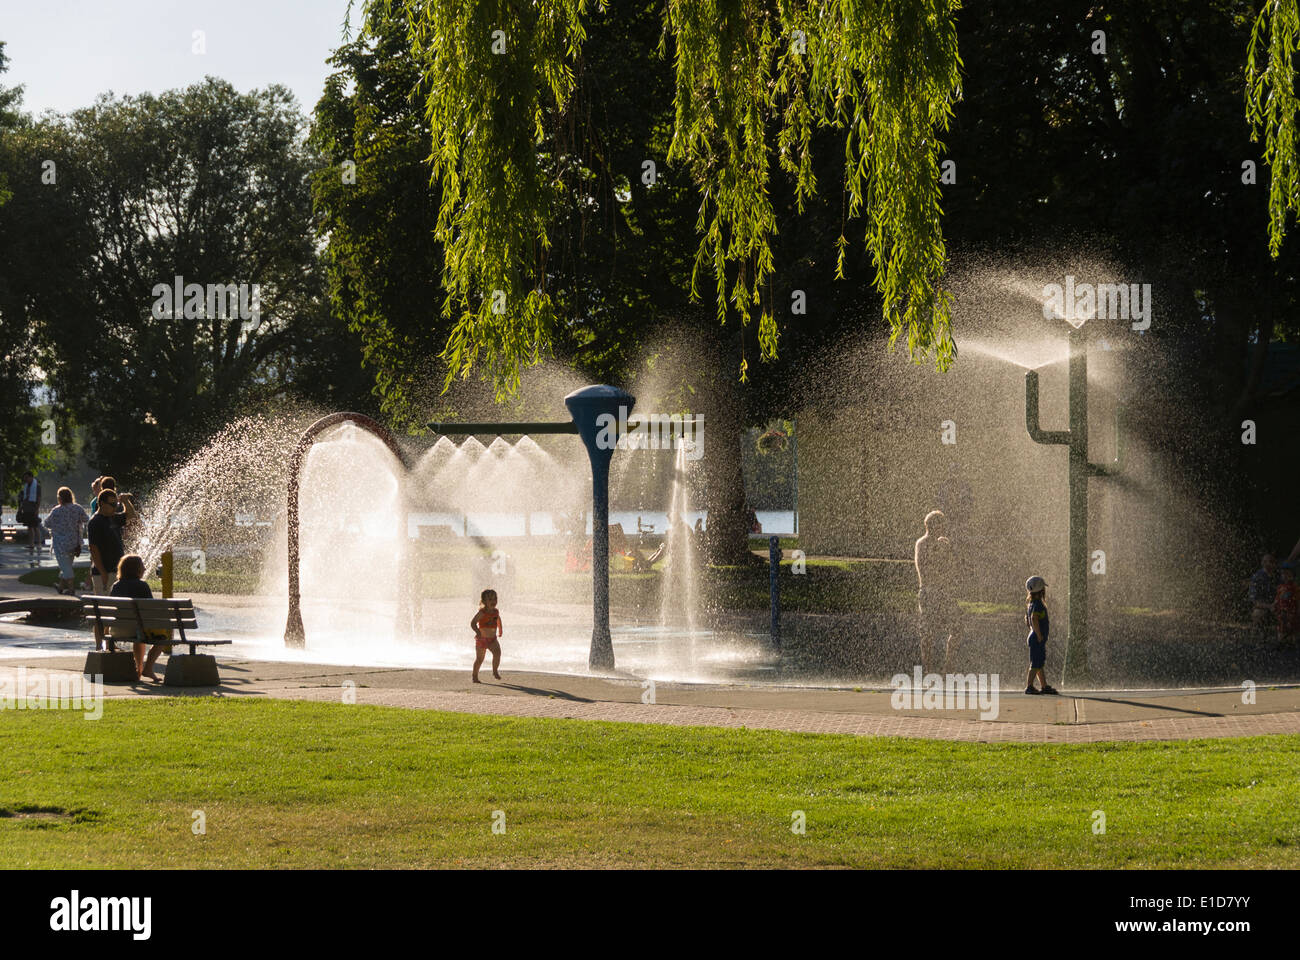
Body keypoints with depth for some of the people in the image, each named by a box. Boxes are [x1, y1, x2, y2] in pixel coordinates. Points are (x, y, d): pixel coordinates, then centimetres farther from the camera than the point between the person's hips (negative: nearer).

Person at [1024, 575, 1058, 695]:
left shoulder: (1031, 603, 13)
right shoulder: (1038, 604, -18)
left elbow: (1027, 620, 23)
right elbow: (1034, 619, -31)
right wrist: (1039, 635, -25)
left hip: (1034, 637, 10)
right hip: (1038, 639, -10)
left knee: (1040, 664, 14)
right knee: (1036, 664, -7)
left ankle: (1045, 687, 21)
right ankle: (1029, 687, -7)